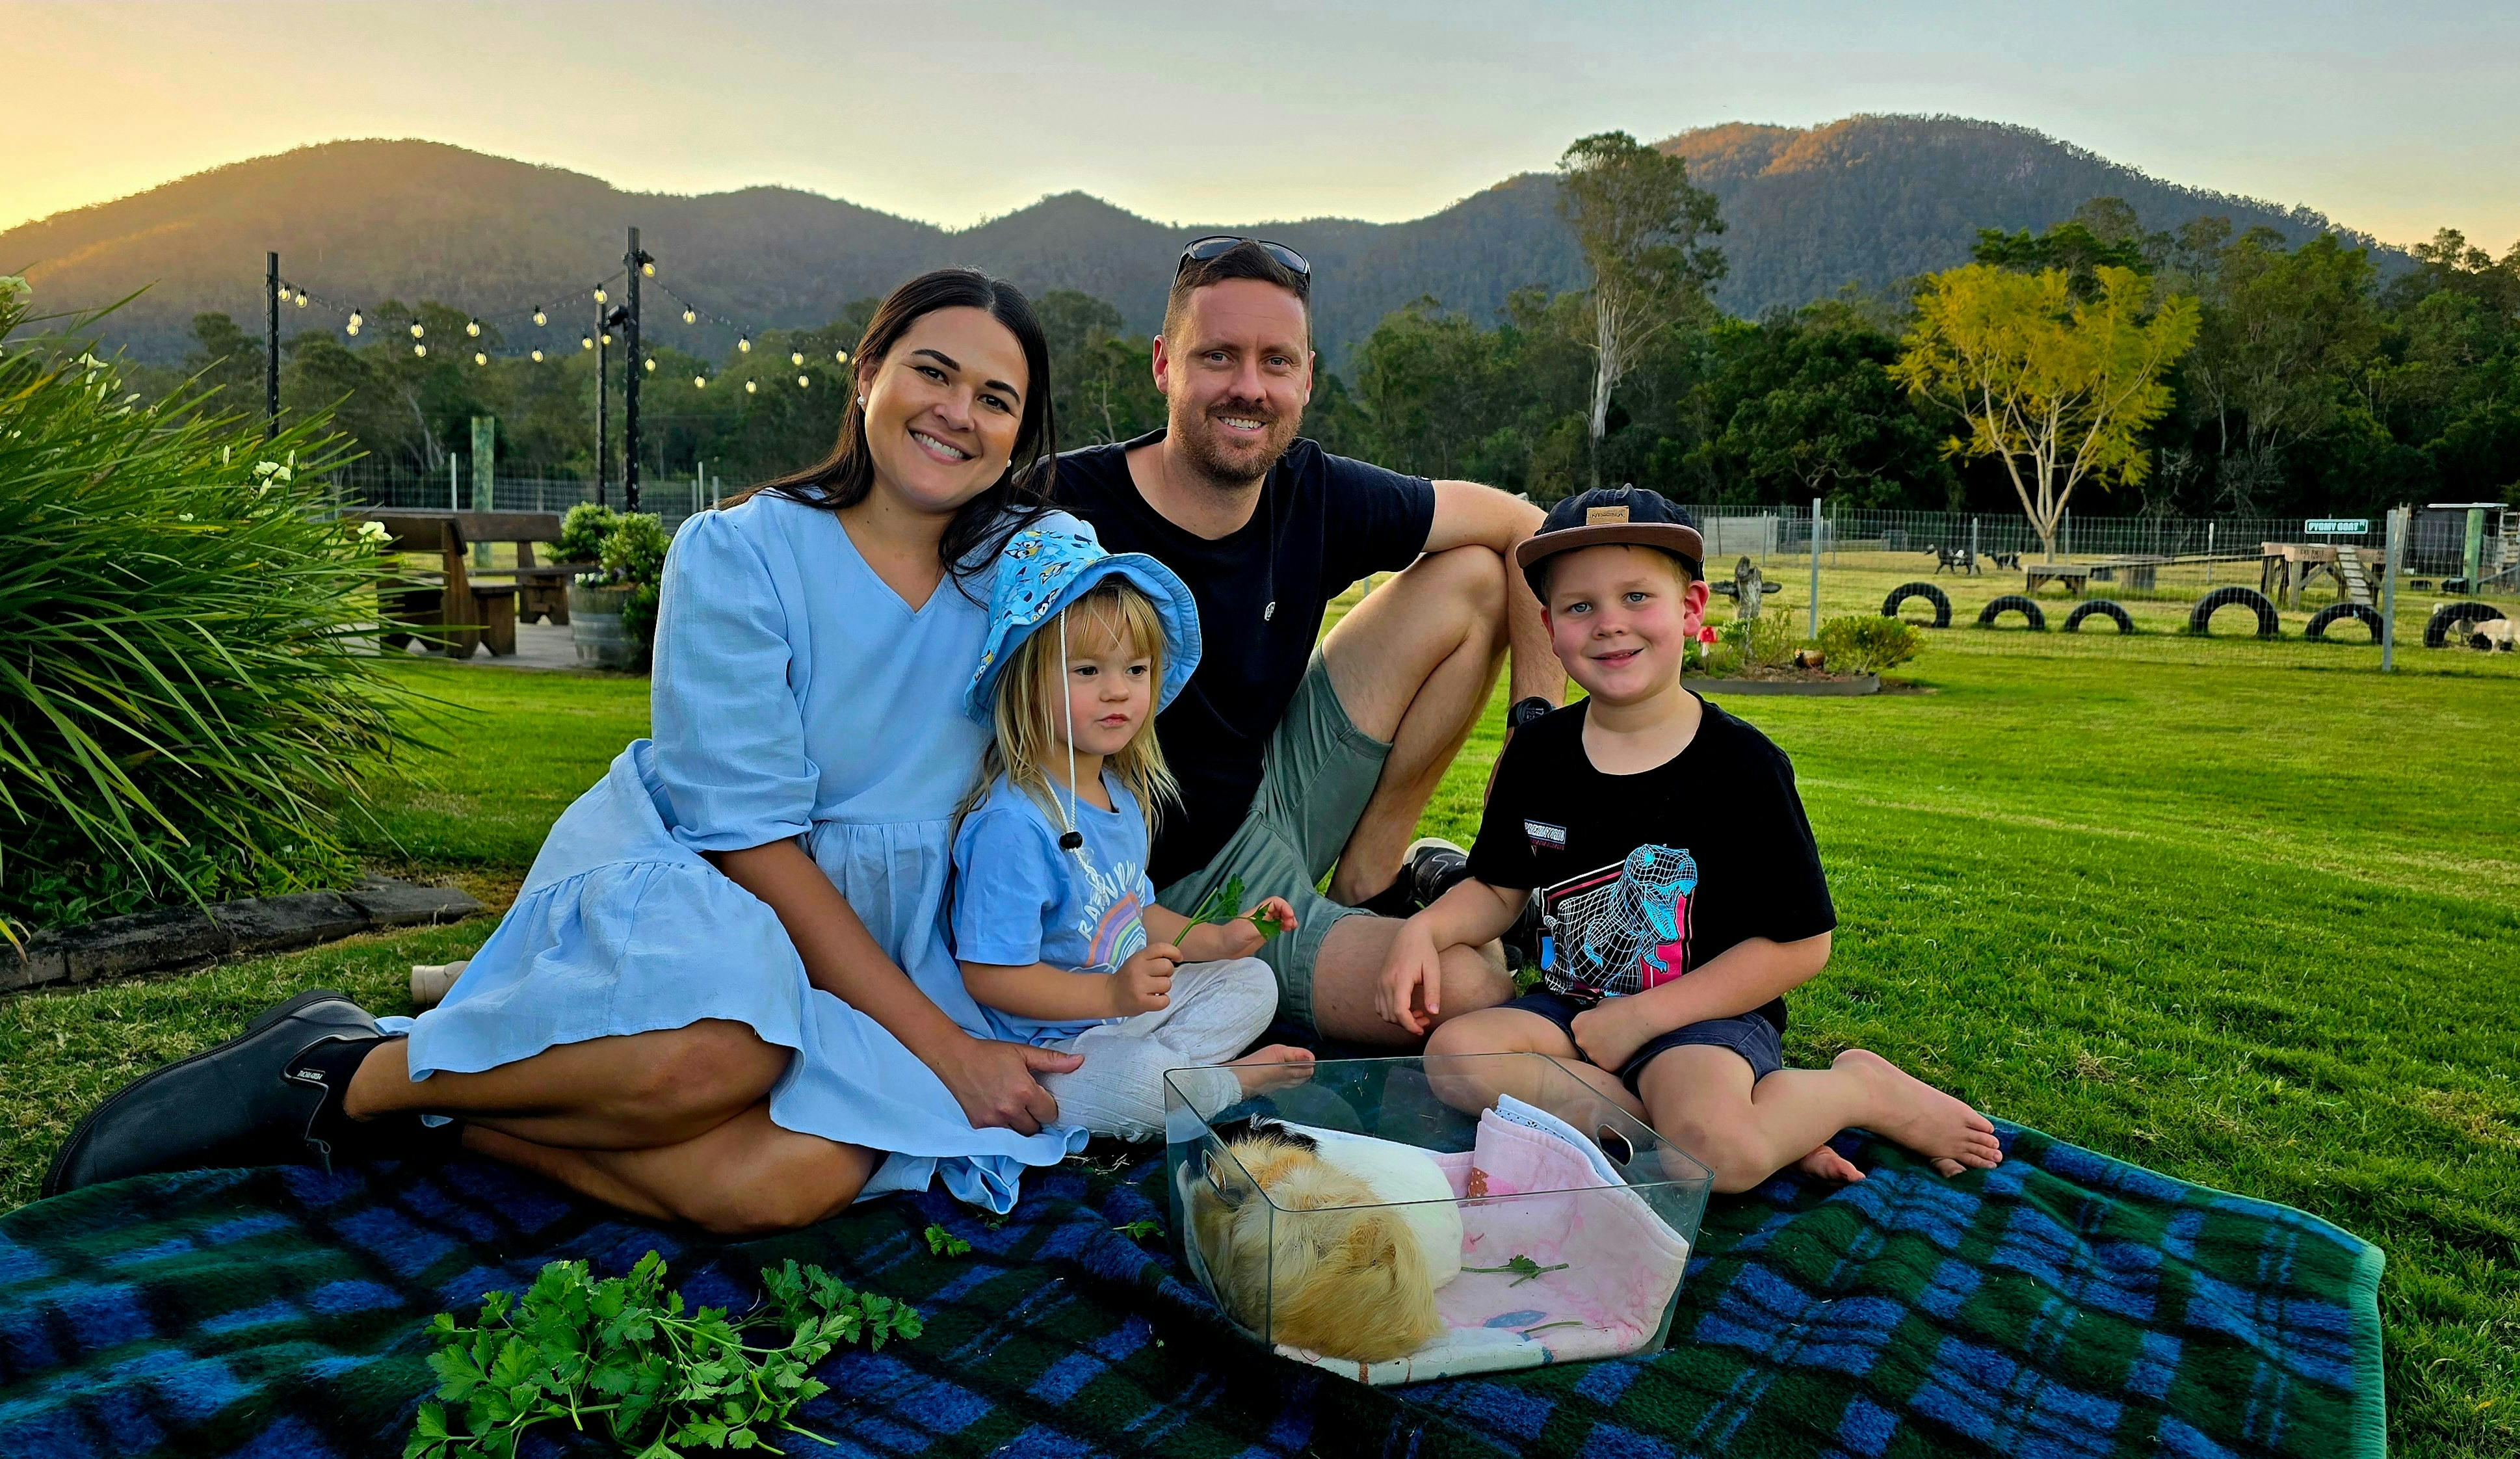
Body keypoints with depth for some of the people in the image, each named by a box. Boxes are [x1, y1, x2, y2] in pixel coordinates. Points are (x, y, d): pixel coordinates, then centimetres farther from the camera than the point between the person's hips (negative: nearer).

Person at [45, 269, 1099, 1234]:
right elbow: (753, 838, -15)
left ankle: (424, 1110, -13)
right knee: (713, 1053, -40)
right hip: (669, 878, -3)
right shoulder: (735, 553, -9)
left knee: (790, 1181, -31)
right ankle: (342, 1068, -13)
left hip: (864, 940, 3)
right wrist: (943, 1044, -18)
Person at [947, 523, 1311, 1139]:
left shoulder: (1123, 791, 5)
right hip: (1050, 1042, -9)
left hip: (1129, 1005, 9)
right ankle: (1243, 1082, -3)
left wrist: (1217, 939, 6)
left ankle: (1174, 1066, -10)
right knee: (1138, 1080, -34)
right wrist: (1110, 994, -31)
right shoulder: (1012, 823, -25)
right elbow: (990, 975, -25)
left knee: (1253, 982, 13)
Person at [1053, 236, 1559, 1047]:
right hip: (1182, 889, -6)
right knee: (1476, 992, -24)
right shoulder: (1061, 513, -24)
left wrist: (1540, 724, -7)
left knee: (1470, 578, 3)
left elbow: (1523, 529, 4)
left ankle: (1370, 877, 10)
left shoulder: (1318, 496, -8)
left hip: (1275, 794, 7)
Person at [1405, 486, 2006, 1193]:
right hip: (1573, 1010, 6)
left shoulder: (1741, 764, -11)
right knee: (1455, 1051, -23)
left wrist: (1643, 1014, -15)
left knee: (1715, 1148, -35)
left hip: (1710, 1016, -5)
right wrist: (1425, 928, -9)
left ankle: (1864, 1088, 0)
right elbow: (1499, 888, 14)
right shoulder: (1537, 754, 3)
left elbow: (1799, 944, -10)